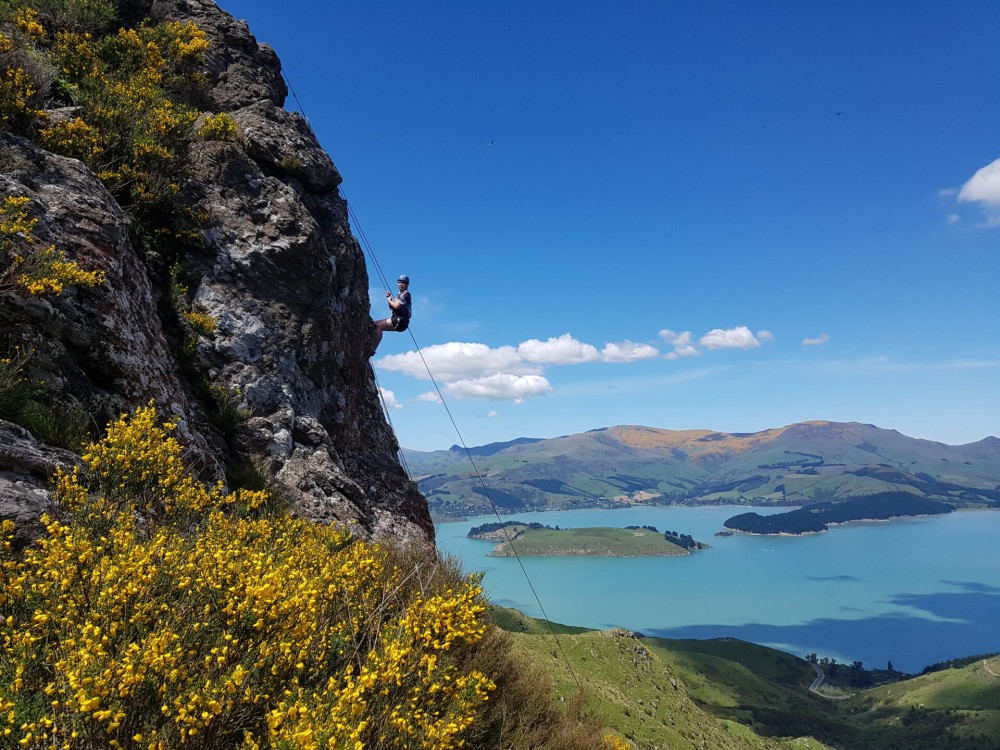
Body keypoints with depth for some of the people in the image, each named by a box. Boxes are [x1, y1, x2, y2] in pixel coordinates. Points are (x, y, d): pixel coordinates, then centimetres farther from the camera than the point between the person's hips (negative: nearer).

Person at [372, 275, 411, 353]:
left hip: (400, 321, -11)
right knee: (374, 325, 8)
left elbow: (397, 306, -19)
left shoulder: (405, 294, -7)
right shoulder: (400, 294, 24)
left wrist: (389, 300, -1)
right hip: (396, 320, 11)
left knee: (378, 326, -25)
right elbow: (392, 307, 23)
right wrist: (389, 298, 9)